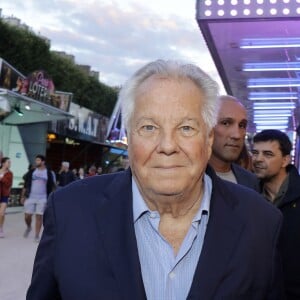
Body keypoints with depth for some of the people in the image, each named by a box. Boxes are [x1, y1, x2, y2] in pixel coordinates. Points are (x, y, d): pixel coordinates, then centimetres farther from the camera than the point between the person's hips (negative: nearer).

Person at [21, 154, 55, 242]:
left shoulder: (48, 173, 2)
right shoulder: (31, 171, 4)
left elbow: (51, 187, 6)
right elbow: (26, 185, 6)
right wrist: (23, 196, 2)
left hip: (42, 199, -1)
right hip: (30, 197, 1)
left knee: (39, 216, -1)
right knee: (27, 216, 2)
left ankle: (37, 236, 7)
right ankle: (28, 227, 33)